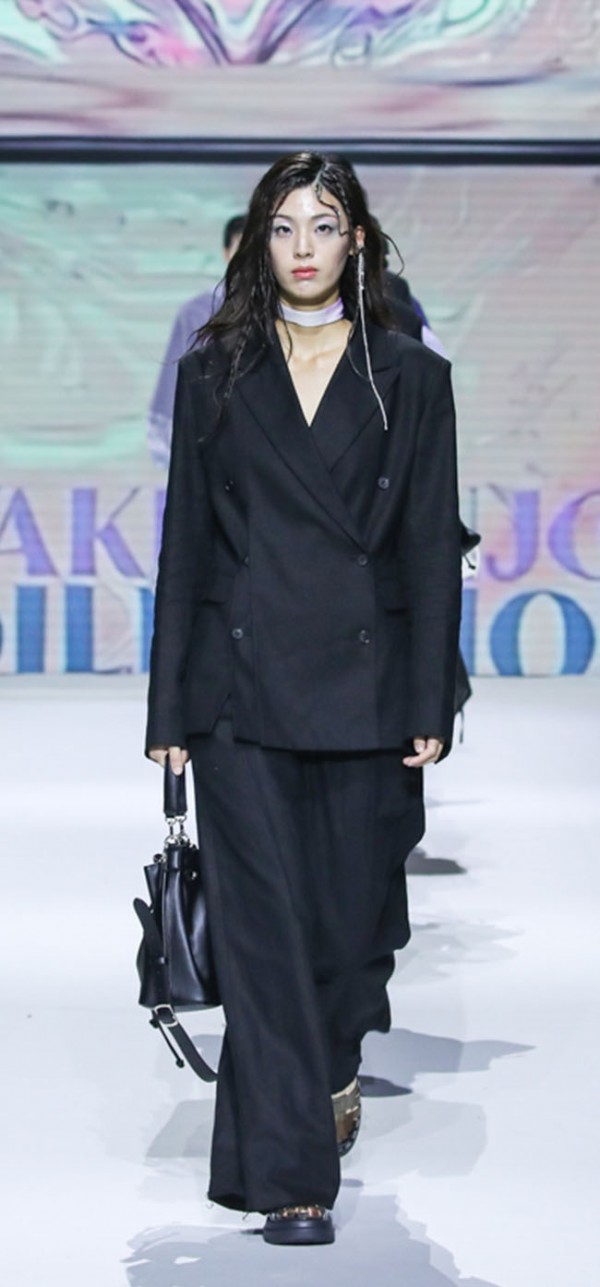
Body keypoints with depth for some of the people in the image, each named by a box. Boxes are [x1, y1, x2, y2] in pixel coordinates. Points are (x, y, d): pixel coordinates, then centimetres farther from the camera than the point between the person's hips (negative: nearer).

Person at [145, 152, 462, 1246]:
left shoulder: (409, 378, 5)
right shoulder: (216, 373, 6)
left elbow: (432, 548, 3)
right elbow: (184, 541, 6)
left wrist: (430, 705, -4)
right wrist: (170, 707, 1)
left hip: (362, 681, 1)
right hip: (240, 682, 0)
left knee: (355, 904, 8)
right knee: (263, 920, -6)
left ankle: (334, 1064, 41)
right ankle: (289, 1174, -4)